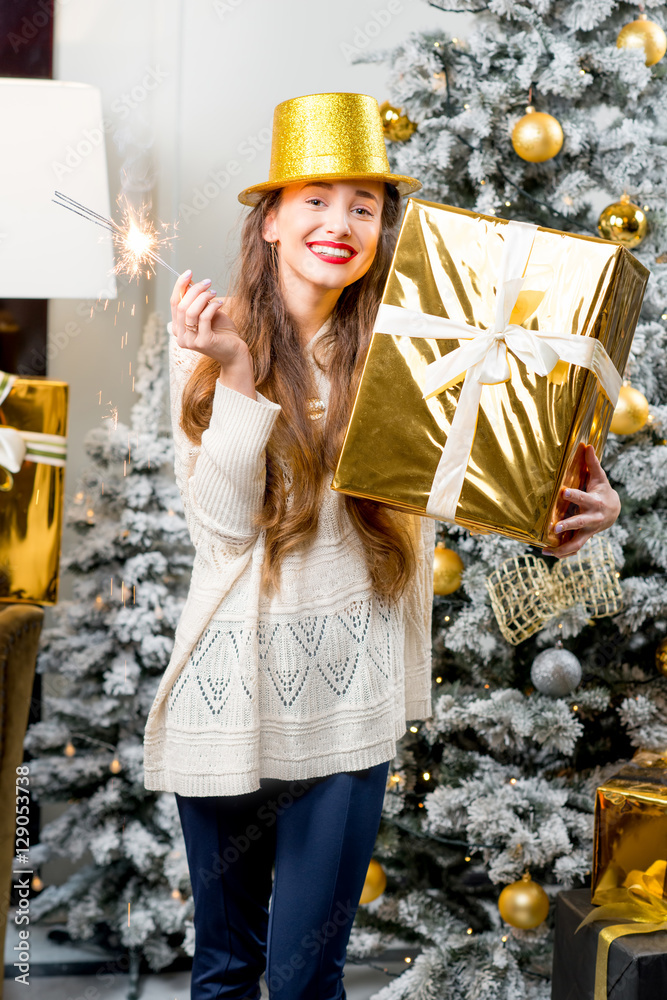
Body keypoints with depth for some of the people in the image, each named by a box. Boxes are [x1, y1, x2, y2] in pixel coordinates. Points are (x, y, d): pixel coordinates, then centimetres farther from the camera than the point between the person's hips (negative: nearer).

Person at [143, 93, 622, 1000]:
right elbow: (223, 522, -8)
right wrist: (237, 379, -19)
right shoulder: (213, 345, -2)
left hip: (348, 698, 0)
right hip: (233, 688, 1)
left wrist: (574, 503, -23)